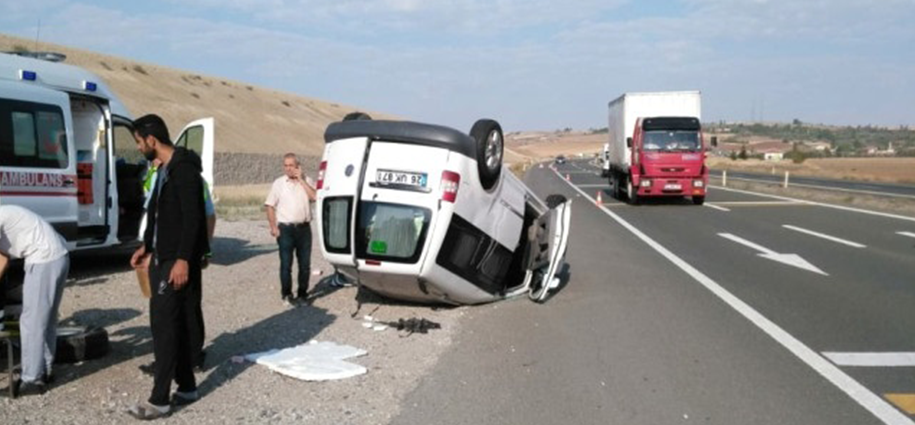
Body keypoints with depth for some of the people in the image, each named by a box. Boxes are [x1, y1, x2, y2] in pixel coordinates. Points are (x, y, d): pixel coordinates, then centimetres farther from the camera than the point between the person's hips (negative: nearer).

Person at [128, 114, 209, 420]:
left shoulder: (183, 168, -15)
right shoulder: (162, 169, 15)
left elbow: (192, 217, -21)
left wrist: (183, 259, -25)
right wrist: (146, 246, 27)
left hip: (178, 260, -10)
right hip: (162, 258, 10)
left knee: (164, 325, -7)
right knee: (176, 324, 12)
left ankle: (160, 400, -1)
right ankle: (186, 387, 21)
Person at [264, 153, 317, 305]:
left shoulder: (306, 181, 8)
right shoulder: (278, 183, 4)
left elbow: (314, 196, -9)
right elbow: (270, 206, 3)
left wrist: (301, 179, -8)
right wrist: (273, 227, -6)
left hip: (304, 228, 2)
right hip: (286, 229, -2)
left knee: (305, 264, 7)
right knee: (286, 264, -1)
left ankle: (302, 294, 20)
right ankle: (286, 294, 10)